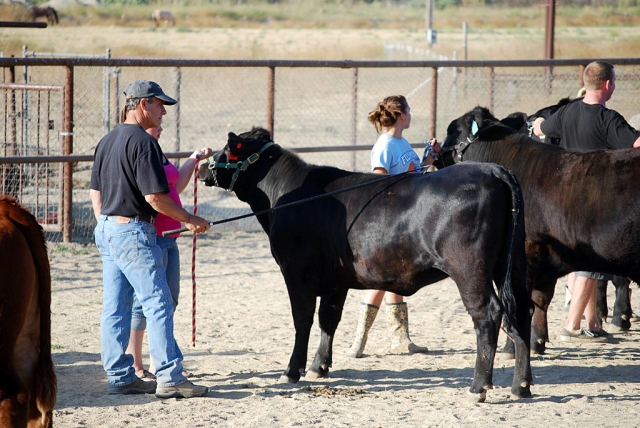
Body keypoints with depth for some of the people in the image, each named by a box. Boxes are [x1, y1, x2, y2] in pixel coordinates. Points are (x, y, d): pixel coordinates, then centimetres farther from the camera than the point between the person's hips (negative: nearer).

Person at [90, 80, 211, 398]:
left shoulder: (107, 141, 13)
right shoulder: (143, 142, -15)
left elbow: (95, 191, 18)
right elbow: (155, 197, -19)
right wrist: (190, 220, -8)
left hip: (106, 229, 10)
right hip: (133, 232, -10)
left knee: (114, 308, 10)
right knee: (158, 304, -6)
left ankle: (119, 377, 14)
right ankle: (169, 378, -7)